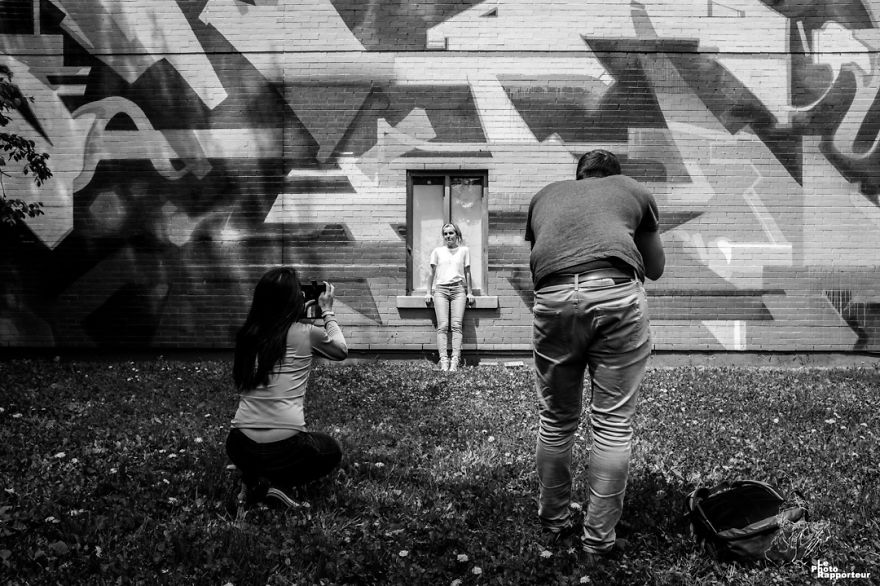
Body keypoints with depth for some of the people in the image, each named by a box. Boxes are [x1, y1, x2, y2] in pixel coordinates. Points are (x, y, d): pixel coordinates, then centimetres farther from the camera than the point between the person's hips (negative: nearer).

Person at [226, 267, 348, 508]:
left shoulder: (248, 334, 5)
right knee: (332, 452, 28)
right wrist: (328, 311, 25)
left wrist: (300, 314, 27)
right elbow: (341, 350, 15)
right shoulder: (306, 333, -7)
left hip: (239, 448, 5)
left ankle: (256, 479, 9)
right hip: (284, 448, -5)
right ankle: (277, 483, 2)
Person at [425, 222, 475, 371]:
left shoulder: (464, 250, 14)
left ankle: (455, 360, -17)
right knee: (442, 326, -11)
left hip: (458, 288, 0)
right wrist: (429, 292, 10)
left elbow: (467, 272, 15)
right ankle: (444, 360, -17)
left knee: (456, 325, -13)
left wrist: (469, 292, 10)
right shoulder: (437, 251, 14)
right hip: (440, 289, 0)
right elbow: (432, 273, 16)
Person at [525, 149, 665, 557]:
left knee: (555, 422, 17)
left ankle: (554, 521, 32)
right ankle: (599, 538, 17)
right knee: (613, 423, 9)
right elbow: (655, 268, 34)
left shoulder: (544, 195, 32)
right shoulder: (634, 190, 27)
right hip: (617, 294, -2)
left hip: (552, 297, 2)